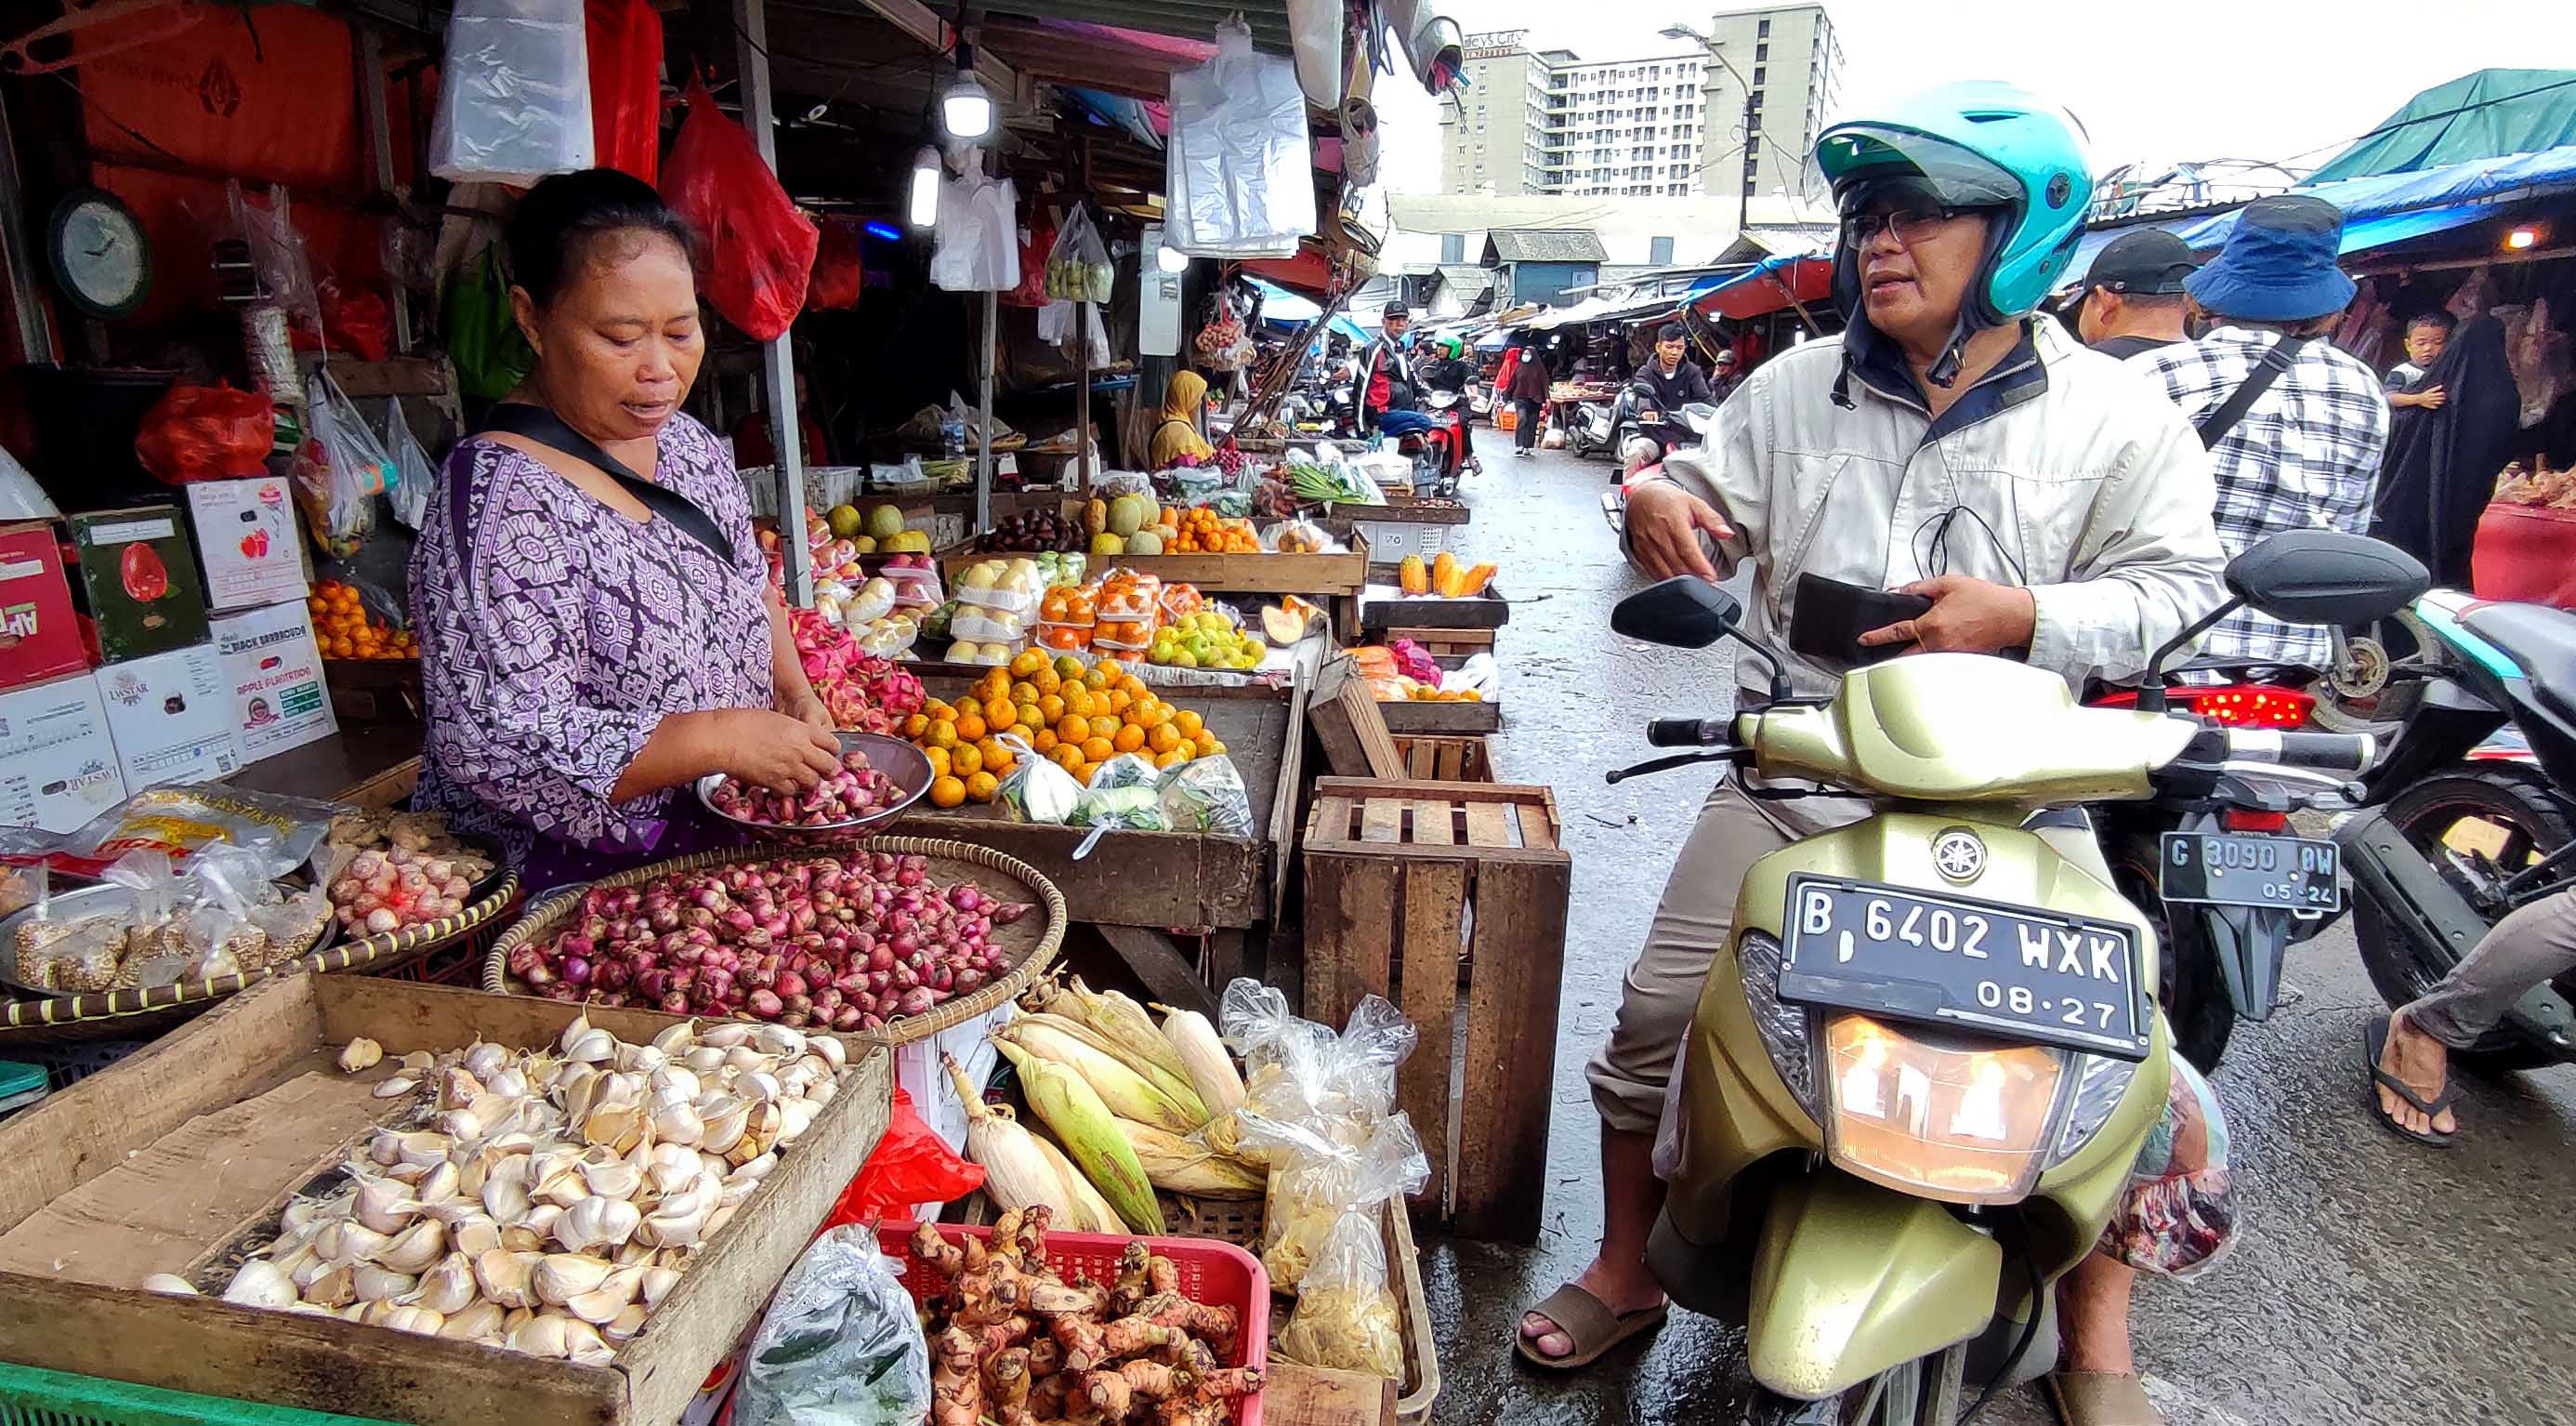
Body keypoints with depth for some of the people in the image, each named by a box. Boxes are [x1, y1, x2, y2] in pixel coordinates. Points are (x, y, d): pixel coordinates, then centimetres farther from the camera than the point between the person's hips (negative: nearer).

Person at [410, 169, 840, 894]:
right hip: (571, 889, -7)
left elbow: (749, 583, 16)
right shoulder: (502, 503, -23)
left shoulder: (687, 441, 2)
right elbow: (500, 749, -26)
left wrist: (791, 689, -1)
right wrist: (724, 739, -28)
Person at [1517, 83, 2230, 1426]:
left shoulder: (2116, 415, 0)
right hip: (1792, 772, 1)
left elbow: (2175, 583, -2)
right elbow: (1714, 493, 9)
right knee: (1657, 1015, -3)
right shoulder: (1796, 386, 6)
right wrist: (1655, 502, -15)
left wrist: (2022, 617, -20)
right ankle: (1624, 1271, 21)